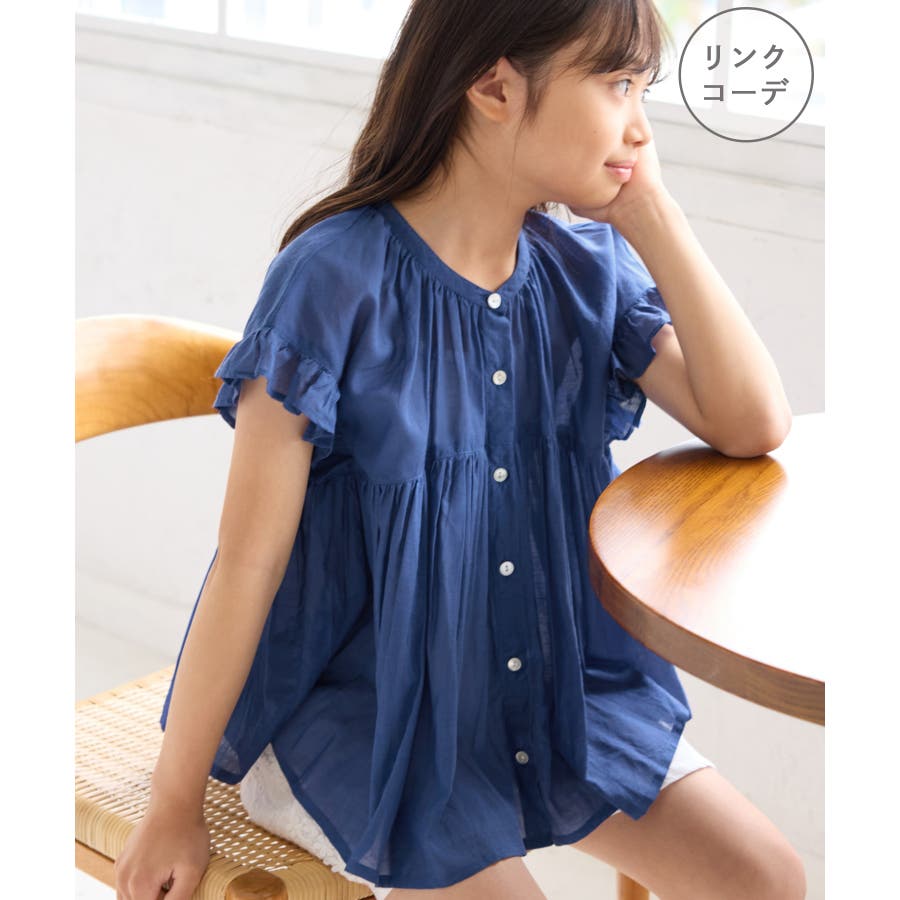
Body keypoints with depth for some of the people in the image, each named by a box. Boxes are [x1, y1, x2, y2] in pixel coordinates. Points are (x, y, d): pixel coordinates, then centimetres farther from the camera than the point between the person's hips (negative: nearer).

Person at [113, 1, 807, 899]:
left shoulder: (587, 270, -2)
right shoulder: (337, 279, -19)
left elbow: (752, 423, -10)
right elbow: (248, 560, -17)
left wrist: (651, 214, -13)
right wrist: (173, 805, -11)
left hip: (551, 684, 6)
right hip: (359, 708, -5)